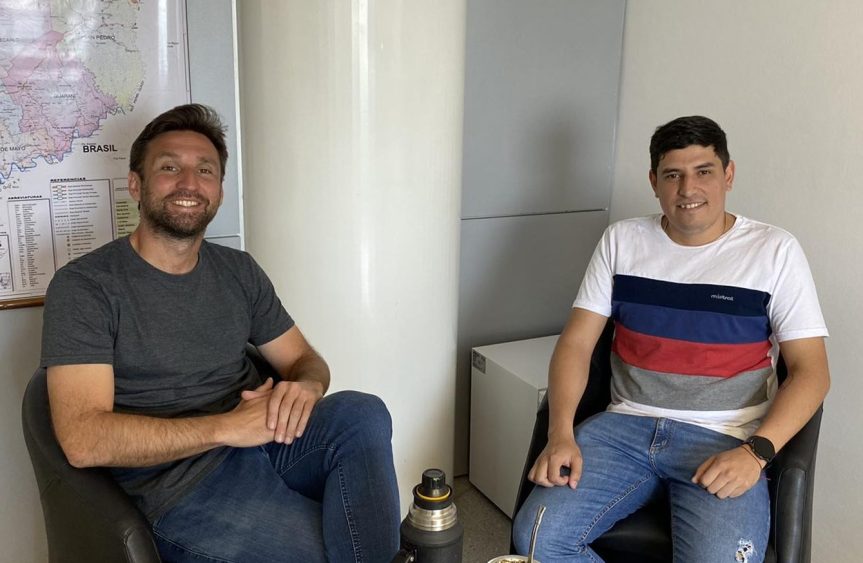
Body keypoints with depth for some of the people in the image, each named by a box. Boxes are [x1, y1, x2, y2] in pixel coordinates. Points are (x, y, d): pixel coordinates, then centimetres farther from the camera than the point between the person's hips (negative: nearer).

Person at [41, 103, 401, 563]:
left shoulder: (239, 272, 13)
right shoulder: (83, 286, -5)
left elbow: (306, 360, 15)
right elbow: (83, 441, -15)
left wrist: (304, 388, -12)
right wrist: (226, 427, -21)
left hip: (264, 442, 6)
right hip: (183, 486, -6)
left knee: (363, 413, -25)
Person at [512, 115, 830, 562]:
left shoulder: (774, 252, 1)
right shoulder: (621, 240, 8)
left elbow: (810, 371, -1)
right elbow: (576, 342, 5)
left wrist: (755, 452, -17)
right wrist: (560, 434, -11)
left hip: (723, 441, -2)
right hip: (626, 425, 2)